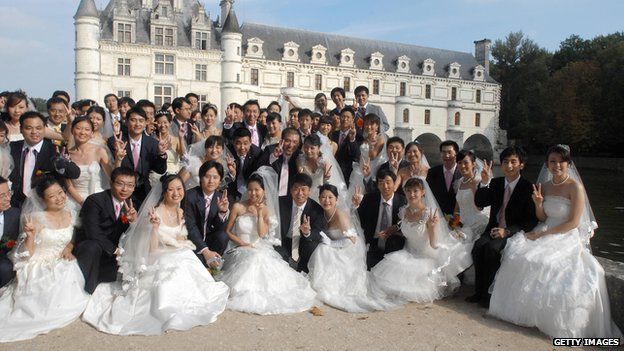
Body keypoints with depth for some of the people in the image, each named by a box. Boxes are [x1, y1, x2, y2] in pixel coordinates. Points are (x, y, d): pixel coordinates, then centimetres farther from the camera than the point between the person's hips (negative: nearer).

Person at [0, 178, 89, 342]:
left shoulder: (70, 214, 2)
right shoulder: (36, 218, -14)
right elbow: (26, 254, -12)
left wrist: (68, 248, -3)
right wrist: (30, 235, -31)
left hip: (62, 265, 5)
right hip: (41, 268, -5)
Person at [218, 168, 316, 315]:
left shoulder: (266, 210, 5)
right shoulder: (238, 207, -1)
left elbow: (262, 233, -8)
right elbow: (228, 231, 1)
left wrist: (260, 213, -11)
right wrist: (243, 244, -11)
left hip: (261, 249, 2)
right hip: (241, 250, -2)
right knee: (252, 260, -31)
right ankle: (249, 295, -16)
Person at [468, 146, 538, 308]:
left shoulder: (528, 188, -4)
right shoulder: (496, 183, 10)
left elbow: (531, 220, -7)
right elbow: (480, 203, -1)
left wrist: (507, 231, -19)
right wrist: (484, 182, -15)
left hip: (514, 232, -4)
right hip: (494, 229, 4)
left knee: (492, 248, -31)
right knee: (478, 245, -25)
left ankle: (488, 293, -17)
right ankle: (479, 291, -15)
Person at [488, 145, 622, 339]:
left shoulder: (575, 187, -9)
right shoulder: (544, 186, 9)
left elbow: (573, 223, -12)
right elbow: (542, 218, 11)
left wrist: (543, 234, -16)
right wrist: (538, 204, -10)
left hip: (567, 238, -5)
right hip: (545, 234, 5)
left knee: (545, 263, -29)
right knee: (516, 254, -19)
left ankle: (548, 318, -9)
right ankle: (522, 308, -5)